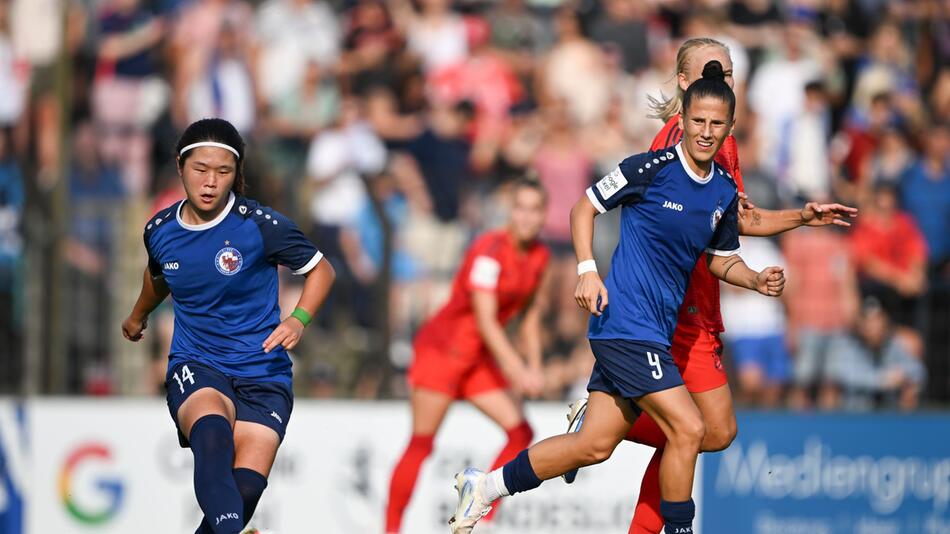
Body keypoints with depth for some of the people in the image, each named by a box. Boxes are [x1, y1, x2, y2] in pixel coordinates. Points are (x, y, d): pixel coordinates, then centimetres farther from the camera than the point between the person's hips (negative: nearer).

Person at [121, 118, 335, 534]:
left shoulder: (260, 226, -9)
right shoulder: (160, 230, 3)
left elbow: (320, 269, 4)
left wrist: (299, 320, -14)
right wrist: (138, 316, 46)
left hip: (262, 373, -1)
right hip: (195, 367, 1)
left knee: (246, 486, -21)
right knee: (212, 430, -36)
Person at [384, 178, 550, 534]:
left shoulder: (539, 256, 3)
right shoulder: (489, 251, -22)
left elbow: (530, 315, 13)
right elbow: (486, 321, -24)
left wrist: (534, 368, 6)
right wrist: (518, 371, -26)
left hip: (479, 357, 8)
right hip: (442, 348, -8)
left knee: (521, 433, -3)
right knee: (421, 444, -9)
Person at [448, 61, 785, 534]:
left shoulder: (725, 192, 9)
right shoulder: (652, 168, -12)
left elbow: (721, 258, 22)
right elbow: (584, 207, -2)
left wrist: (757, 280, 2)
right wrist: (587, 271, -13)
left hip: (657, 330, 8)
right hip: (626, 321, -8)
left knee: (595, 445, 9)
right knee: (687, 429, -15)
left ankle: (485, 486, 23)